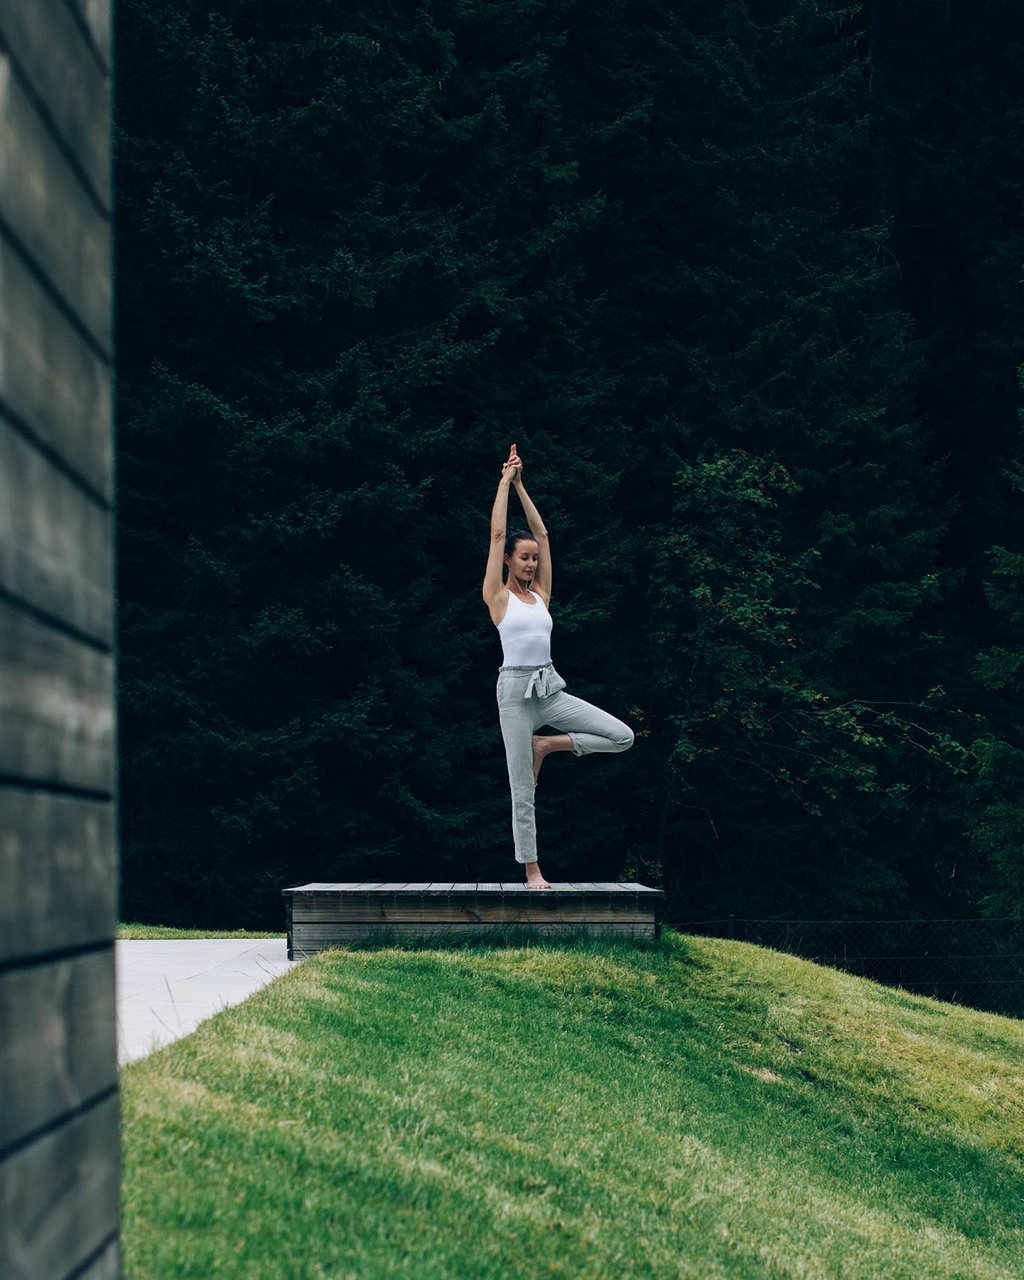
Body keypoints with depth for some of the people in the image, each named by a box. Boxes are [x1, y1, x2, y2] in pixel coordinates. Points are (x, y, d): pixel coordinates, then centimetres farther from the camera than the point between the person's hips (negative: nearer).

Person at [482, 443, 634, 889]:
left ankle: (546, 745, 7)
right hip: (515, 689, -5)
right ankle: (532, 871, 6)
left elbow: (542, 534, 13)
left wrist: (521, 486, 14)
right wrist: (506, 481, 4)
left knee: (622, 737, -9)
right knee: (522, 791, -3)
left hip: (550, 689, 5)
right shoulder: (498, 597, 0)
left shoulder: (540, 594, 12)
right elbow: (497, 534, -2)